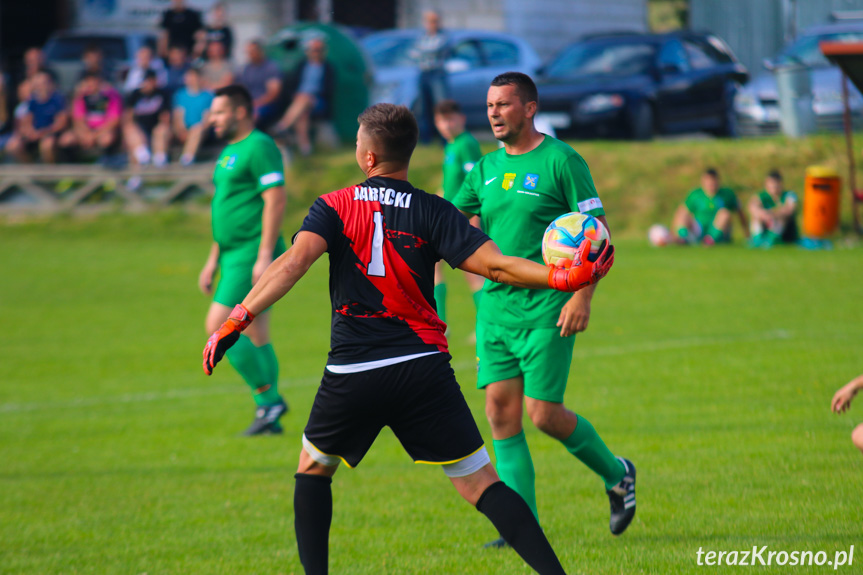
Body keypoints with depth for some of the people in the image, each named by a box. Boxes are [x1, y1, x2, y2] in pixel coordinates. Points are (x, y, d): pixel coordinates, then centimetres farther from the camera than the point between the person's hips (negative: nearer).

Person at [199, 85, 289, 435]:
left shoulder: (259, 147, -11)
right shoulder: (230, 152, 19)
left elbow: (276, 199, -19)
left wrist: (264, 257, -24)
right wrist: (213, 260, 24)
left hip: (253, 253, -10)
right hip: (234, 255, 10)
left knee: (218, 325, -14)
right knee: (256, 337, 8)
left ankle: (268, 399, -9)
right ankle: (270, 417, 10)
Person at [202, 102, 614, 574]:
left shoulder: (333, 208, 2)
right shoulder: (433, 212, 3)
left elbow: (294, 262, -14)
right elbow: (495, 266, -7)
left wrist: (235, 321, -19)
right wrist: (565, 278, -3)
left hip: (352, 372, 0)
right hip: (423, 367, 0)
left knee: (313, 467, 24)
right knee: (479, 482, 0)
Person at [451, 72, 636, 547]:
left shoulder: (560, 161, -7)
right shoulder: (487, 168, 12)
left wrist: (582, 296, -17)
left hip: (545, 308, -6)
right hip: (495, 306, 6)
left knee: (543, 413, -8)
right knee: (501, 413, -1)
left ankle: (616, 475, 18)